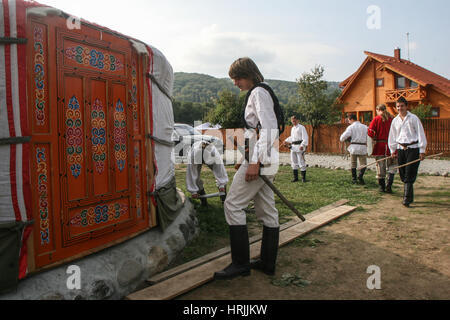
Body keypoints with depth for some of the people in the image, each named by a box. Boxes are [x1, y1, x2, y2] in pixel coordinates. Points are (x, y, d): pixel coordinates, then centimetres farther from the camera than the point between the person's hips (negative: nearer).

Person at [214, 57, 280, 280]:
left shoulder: (258, 92, -9)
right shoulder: (261, 92, 21)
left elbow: (269, 129, -20)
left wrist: (255, 162, -23)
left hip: (259, 159, -10)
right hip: (265, 160, 10)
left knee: (233, 205, -7)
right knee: (267, 211, 11)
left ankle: (240, 263, 0)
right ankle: (268, 263, 20)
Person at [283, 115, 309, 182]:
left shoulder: (301, 127, -4)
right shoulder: (293, 128, 20)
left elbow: (305, 137, -13)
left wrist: (302, 145, -25)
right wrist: (286, 141, 19)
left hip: (299, 146, -8)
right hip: (293, 146, 8)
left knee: (301, 162, -6)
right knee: (294, 162, 8)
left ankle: (303, 177, 1)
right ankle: (295, 177, 15)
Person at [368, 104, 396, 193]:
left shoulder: (376, 119, -4)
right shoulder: (392, 119, 1)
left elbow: (370, 132, -10)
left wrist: (374, 138, 7)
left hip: (379, 145, -1)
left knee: (380, 166, 7)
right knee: (392, 166, 11)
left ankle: (382, 187, 14)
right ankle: (389, 185, -2)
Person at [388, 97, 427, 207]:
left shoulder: (413, 118, -2)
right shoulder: (395, 120, 11)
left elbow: (421, 134, -2)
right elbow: (392, 136, 19)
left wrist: (422, 150, -5)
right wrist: (393, 150, 17)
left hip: (413, 148, -5)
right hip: (401, 149, 5)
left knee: (410, 174, -10)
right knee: (403, 174, 6)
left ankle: (407, 198, -9)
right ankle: (410, 197, 19)